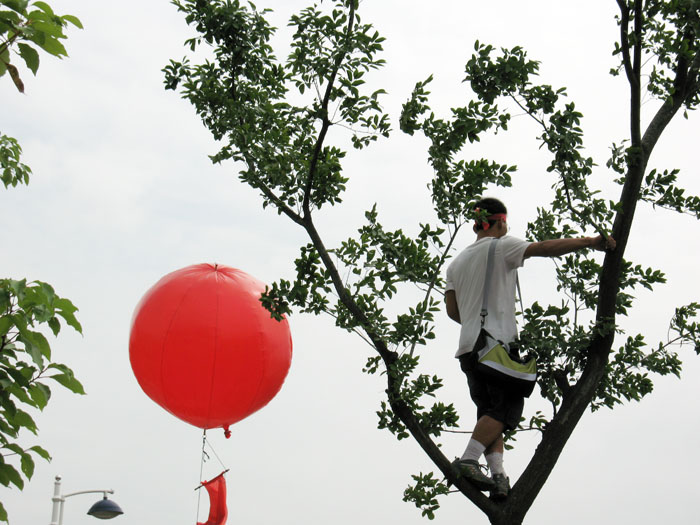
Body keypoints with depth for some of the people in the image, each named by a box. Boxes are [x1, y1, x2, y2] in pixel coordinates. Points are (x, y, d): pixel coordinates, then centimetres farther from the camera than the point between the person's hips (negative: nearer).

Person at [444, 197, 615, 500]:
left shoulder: (458, 261, 21)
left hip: (468, 347, 7)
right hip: (496, 342, -7)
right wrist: (590, 242, -6)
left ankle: (497, 474, -9)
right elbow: (545, 248, -10)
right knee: (506, 409, -8)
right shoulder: (501, 247, 1)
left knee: (490, 412, 6)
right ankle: (468, 461, -24)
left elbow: (452, 310, 15)